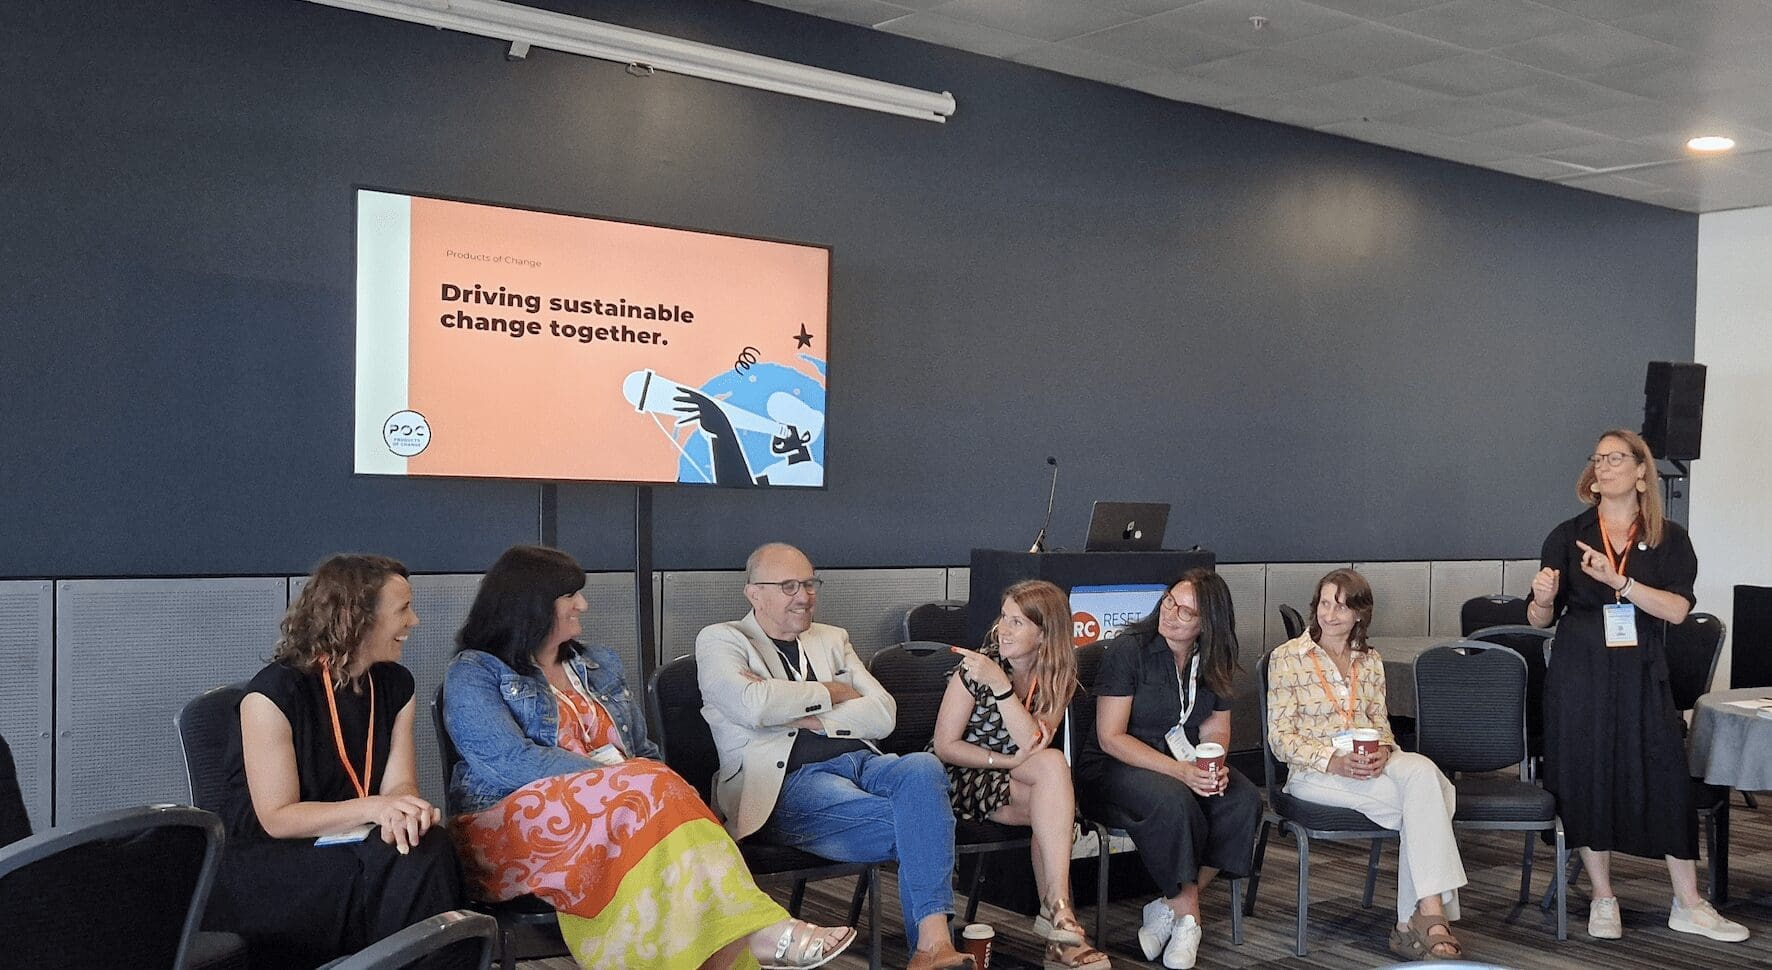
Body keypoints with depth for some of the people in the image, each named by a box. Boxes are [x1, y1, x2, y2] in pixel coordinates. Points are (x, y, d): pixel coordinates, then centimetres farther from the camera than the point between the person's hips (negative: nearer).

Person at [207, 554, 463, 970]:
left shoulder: (395, 684, 5)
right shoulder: (275, 692, -16)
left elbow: (398, 783, -2)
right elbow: (277, 818, -17)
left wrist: (401, 812, -27)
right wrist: (372, 808, -29)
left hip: (350, 847, 6)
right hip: (267, 865, -5)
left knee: (425, 849, -27)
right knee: (382, 868, -33)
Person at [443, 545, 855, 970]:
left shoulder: (598, 665, 22)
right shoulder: (473, 673, 2)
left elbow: (645, 752, 18)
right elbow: (512, 761, -13)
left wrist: (652, 785, -7)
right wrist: (615, 778, -19)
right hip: (513, 831, -5)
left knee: (652, 788, -32)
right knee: (649, 790, -32)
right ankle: (757, 933, -37)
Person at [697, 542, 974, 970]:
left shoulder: (832, 639, 25)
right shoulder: (720, 641, 9)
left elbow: (882, 714, 11)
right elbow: (755, 705, -13)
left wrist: (805, 716, -3)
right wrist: (832, 692, 1)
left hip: (861, 762, 5)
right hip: (791, 782, -5)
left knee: (923, 767, -31)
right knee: (916, 825, -29)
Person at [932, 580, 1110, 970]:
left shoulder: (1057, 678, 1)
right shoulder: (976, 667, -10)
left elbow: (1034, 743, -16)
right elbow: (945, 746, -10)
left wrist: (1000, 685, -27)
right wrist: (1010, 761, -17)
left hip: (1017, 782, 4)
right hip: (960, 778, -4)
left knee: (1051, 808, -31)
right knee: (1053, 765, -29)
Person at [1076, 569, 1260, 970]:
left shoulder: (1212, 663, 6)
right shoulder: (1128, 650, -13)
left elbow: (1215, 731, 8)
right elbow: (1111, 738, -16)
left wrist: (1214, 768, -16)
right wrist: (1179, 771, -26)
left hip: (1188, 766, 6)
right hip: (1116, 768, -6)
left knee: (1244, 800, -22)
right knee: (1174, 802, -36)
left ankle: (1171, 905, -13)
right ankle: (1187, 912, -15)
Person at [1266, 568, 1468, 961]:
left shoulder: (1370, 660, 19)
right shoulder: (1287, 657, 2)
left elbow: (1380, 722, 16)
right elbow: (1281, 737, -3)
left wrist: (1383, 752, -10)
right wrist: (1334, 762, -19)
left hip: (1369, 763, 5)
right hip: (1315, 773, -5)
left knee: (1422, 771, -31)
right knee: (1425, 796, -28)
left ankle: (1426, 917, -33)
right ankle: (1429, 918, -26)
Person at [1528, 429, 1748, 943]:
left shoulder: (1669, 538, 4)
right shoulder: (1568, 536, 4)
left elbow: (1677, 609, -10)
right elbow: (1541, 619, 6)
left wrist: (1617, 580, -23)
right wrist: (1543, 600, -17)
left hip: (1641, 676, 0)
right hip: (1579, 675, 0)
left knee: (1666, 777, -2)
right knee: (1586, 780, 2)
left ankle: (1688, 905, 11)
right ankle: (1602, 900, 16)